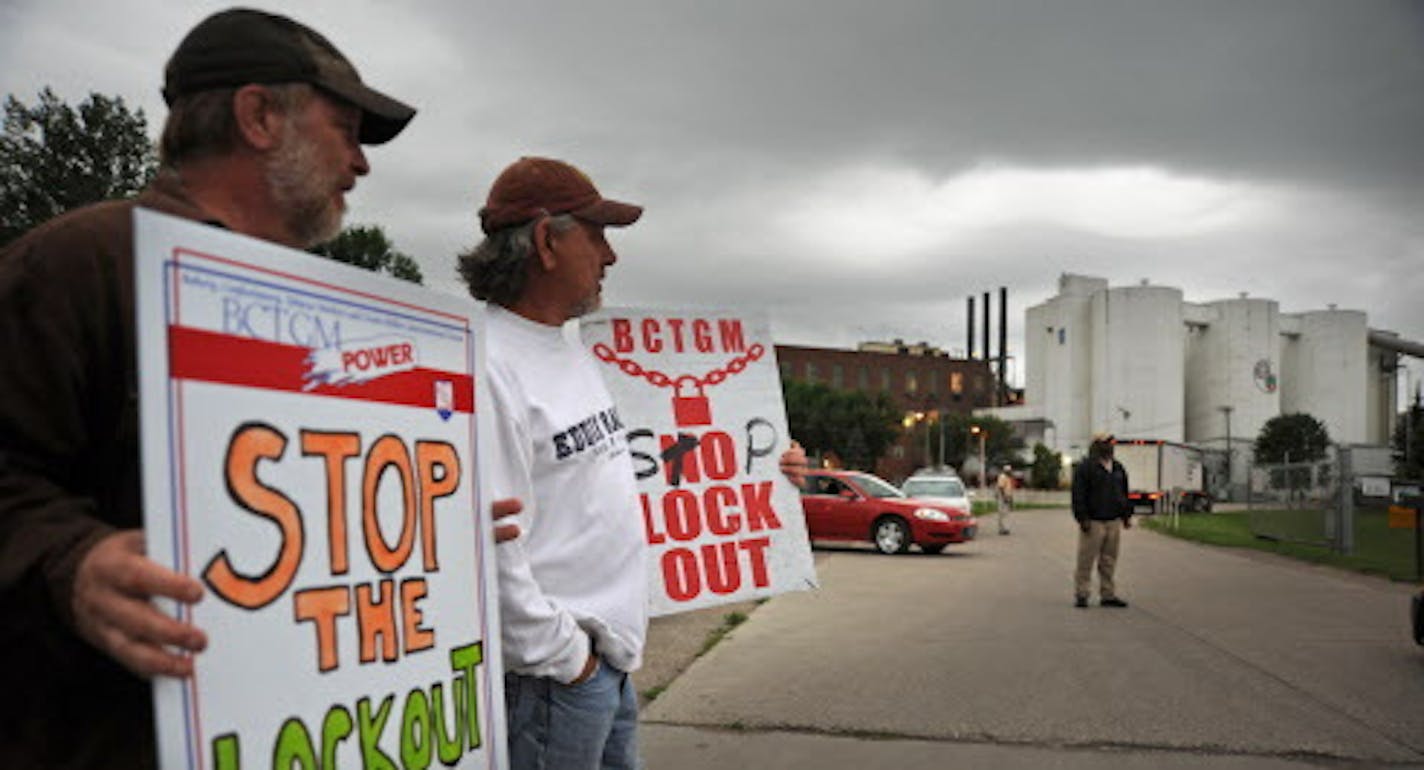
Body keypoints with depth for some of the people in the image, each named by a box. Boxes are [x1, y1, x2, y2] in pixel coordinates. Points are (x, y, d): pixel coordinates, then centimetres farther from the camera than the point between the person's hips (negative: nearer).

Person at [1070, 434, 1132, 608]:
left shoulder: (1118, 468, 16)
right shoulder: (1085, 467, -5)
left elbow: (1124, 494, 23)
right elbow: (1078, 495, -10)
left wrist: (1127, 515, 16)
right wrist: (1083, 518, -16)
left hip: (1114, 522, 6)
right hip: (1093, 522, -6)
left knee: (1109, 562, 9)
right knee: (1086, 560, -4)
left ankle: (1108, 595, 16)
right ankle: (1081, 595, 3)